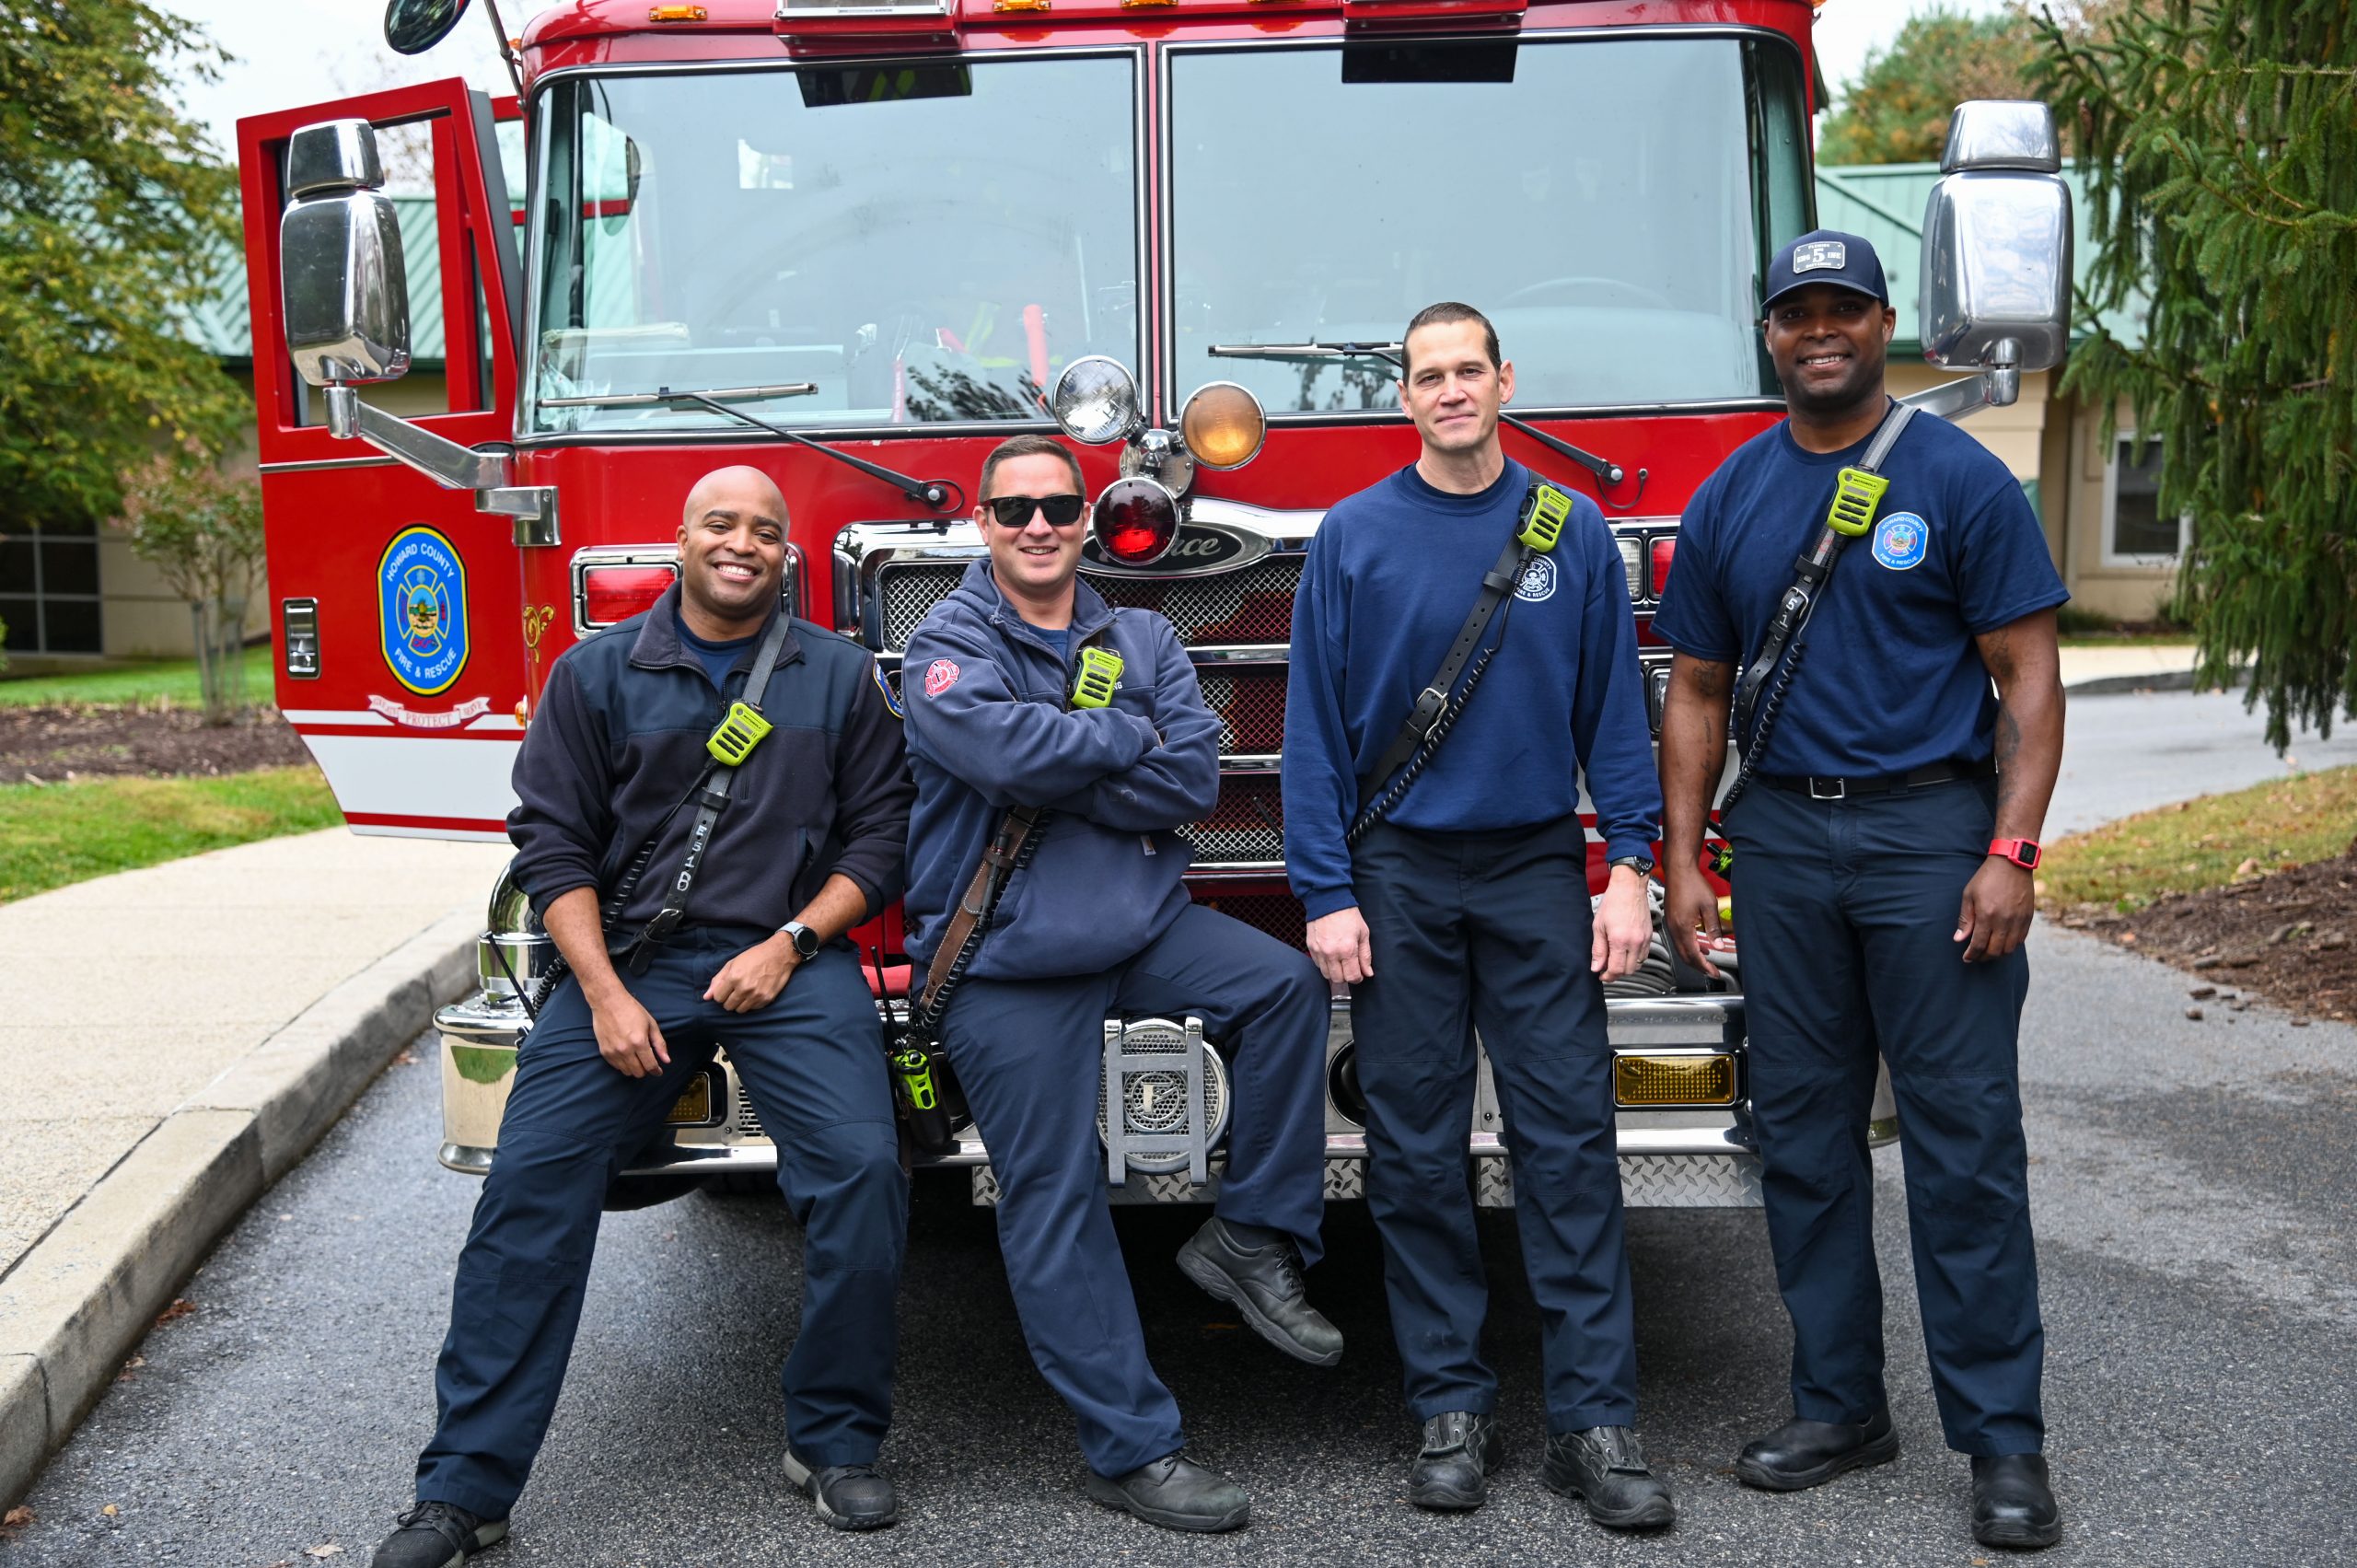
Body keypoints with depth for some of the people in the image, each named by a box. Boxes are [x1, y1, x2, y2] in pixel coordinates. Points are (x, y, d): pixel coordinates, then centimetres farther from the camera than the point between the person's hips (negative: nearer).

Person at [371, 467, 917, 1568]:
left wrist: (789, 944, -7)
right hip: (629, 959, 0)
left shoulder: (838, 674, 9)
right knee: (529, 1185, -10)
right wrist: (605, 995, -8)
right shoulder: (597, 673, 7)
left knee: (861, 1168, -19)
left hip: (787, 964, 0)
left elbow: (878, 833, 7)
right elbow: (553, 842, 3)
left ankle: (834, 1444, 1)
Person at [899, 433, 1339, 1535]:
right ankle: (1131, 1450, 6)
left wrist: (1056, 775, -14)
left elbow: (1194, 777, -6)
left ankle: (1252, 1238, -3)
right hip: (1006, 954, -4)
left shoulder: (1142, 640, 10)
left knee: (1285, 983, -20)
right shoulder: (951, 641, -2)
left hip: (1141, 920, 4)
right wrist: (1128, 738, -9)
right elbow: (1001, 746, -24)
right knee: (1055, 1202, -4)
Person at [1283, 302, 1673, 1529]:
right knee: (1415, 1154, 4)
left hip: (1539, 873, 0)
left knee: (1569, 1140, -2)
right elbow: (1315, 729, 0)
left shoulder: (1575, 532, 5)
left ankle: (1596, 1419, 5)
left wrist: (1630, 868, -4)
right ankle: (1452, 1409, 16)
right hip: (1402, 877, 0)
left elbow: (1614, 712, 5)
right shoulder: (1353, 538, 2)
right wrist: (1326, 896, -6)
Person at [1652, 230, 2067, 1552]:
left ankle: (2004, 1436, 6)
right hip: (1782, 840, 4)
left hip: (1930, 829, -4)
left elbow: (2029, 678, -3)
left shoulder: (1960, 479, -1)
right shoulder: (1730, 498, 10)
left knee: (1965, 1136, -3)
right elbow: (1698, 692, 13)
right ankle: (1840, 1405, 20)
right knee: (1804, 1132, 8)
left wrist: (2009, 853, -13)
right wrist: (1683, 861, 7)